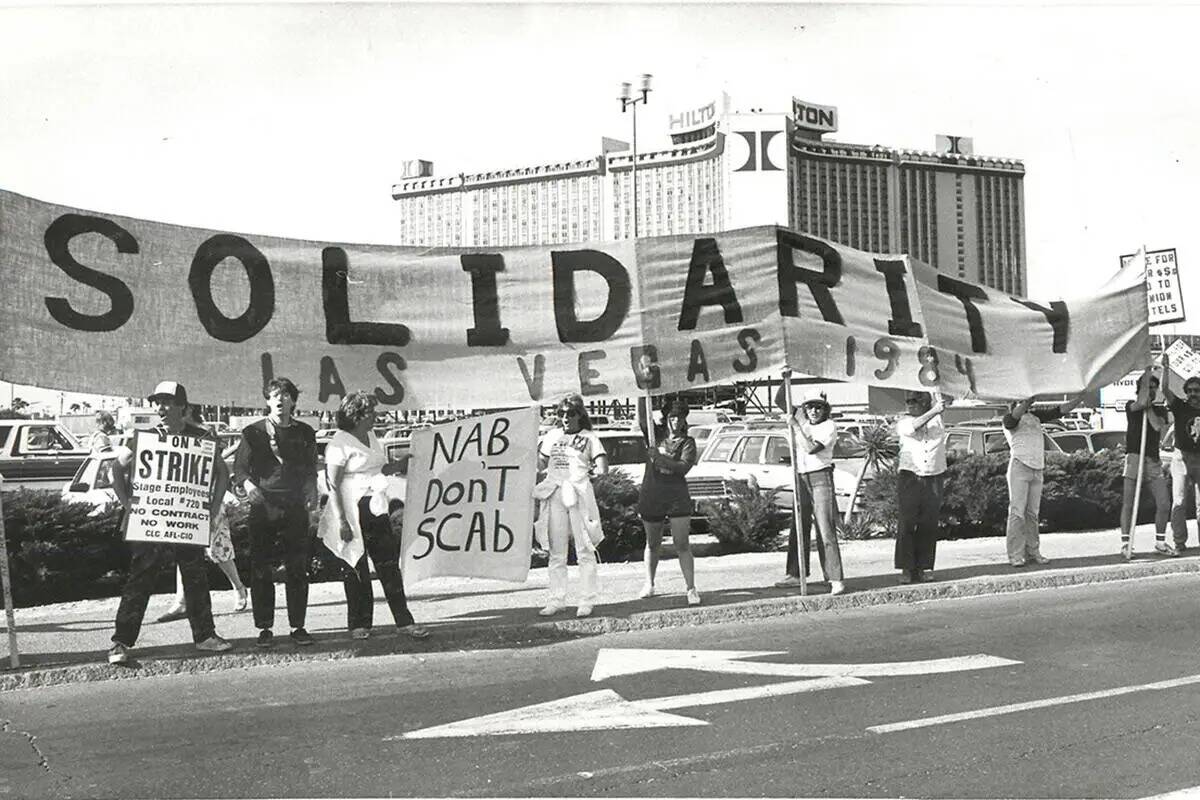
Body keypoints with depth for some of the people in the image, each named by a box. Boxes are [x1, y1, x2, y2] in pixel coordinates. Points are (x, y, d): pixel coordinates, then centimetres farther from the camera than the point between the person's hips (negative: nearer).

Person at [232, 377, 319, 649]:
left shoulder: (305, 433, 12)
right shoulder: (253, 432, 4)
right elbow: (239, 467, 0)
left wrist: (312, 493, -1)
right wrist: (247, 483, -21)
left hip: (296, 507, 2)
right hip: (263, 507, -2)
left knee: (298, 569, 2)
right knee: (261, 570, 0)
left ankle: (298, 626, 11)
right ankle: (264, 628, 8)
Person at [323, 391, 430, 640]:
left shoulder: (371, 436, 13)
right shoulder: (339, 444, -11)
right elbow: (333, 486, -14)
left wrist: (403, 465, 8)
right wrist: (341, 522, -19)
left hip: (376, 509, 7)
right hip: (352, 512, -7)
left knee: (389, 564, 3)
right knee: (356, 569, 1)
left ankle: (404, 620, 5)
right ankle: (358, 623, 13)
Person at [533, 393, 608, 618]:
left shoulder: (589, 438, 5)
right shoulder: (553, 436, 16)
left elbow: (602, 466, -4)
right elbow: (541, 464, 20)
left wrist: (598, 471, -18)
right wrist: (534, 448, 7)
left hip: (579, 494, -4)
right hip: (554, 495, 4)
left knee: (584, 551, -3)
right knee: (556, 552, 6)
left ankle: (587, 601, 0)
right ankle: (556, 600, 11)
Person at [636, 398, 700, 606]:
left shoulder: (687, 442, 1)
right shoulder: (656, 434, 7)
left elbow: (684, 467, -13)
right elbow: (642, 417, -6)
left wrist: (661, 458, -21)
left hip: (677, 497, -2)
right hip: (651, 496, 2)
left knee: (682, 545, -7)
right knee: (652, 543, 15)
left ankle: (691, 589, -6)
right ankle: (649, 584, 30)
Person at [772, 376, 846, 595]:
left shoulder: (829, 426, -8)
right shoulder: (800, 417, 9)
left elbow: (811, 448, -20)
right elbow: (780, 401, 13)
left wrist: (796, 427, -14)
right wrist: (787, 380, 1)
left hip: (821, 478, -6)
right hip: (801, 479, 6)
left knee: (826, 530, -11)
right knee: (798, 529, 11)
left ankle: (835, 579, -13)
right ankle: (795, 574, 19)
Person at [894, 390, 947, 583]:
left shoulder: (938, 418, 11)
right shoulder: (902, 422, 4)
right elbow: (912, 428, -14)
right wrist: (933, 412, -23)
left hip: (934, 478, 2)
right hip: (909, 477, -1)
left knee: (929, 526, 1)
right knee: (906, 524, -7)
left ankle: (925, 567, 7)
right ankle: (907, 569, -5)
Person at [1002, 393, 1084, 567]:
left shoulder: (1035, 416, 20)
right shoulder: (1009, 419, 1)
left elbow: (1059, 411, 18)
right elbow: (1016, 414, -22)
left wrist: (1081, 398, 12)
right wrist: (1029, 400, -32)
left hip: (1037, 468, 6)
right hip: (1019, 466, -6)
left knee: (1032, 513, 7)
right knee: (1017, 512, -9)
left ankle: (1032, 552, 9)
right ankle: (1016, 555, -9)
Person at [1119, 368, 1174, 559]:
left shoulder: (1160, 410, 14)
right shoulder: (1131, 406, 3)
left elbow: (1158, 426, -7)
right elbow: (1141, 402, -21)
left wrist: (1149, 407, -4)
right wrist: (1146, 376, -10)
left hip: (1154, 460, 4)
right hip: (1134, 457, -4)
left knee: (1164, 504, 0)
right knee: (1128, 505, -3)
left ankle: (1160, 543, 13)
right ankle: (1126, 544, 1)